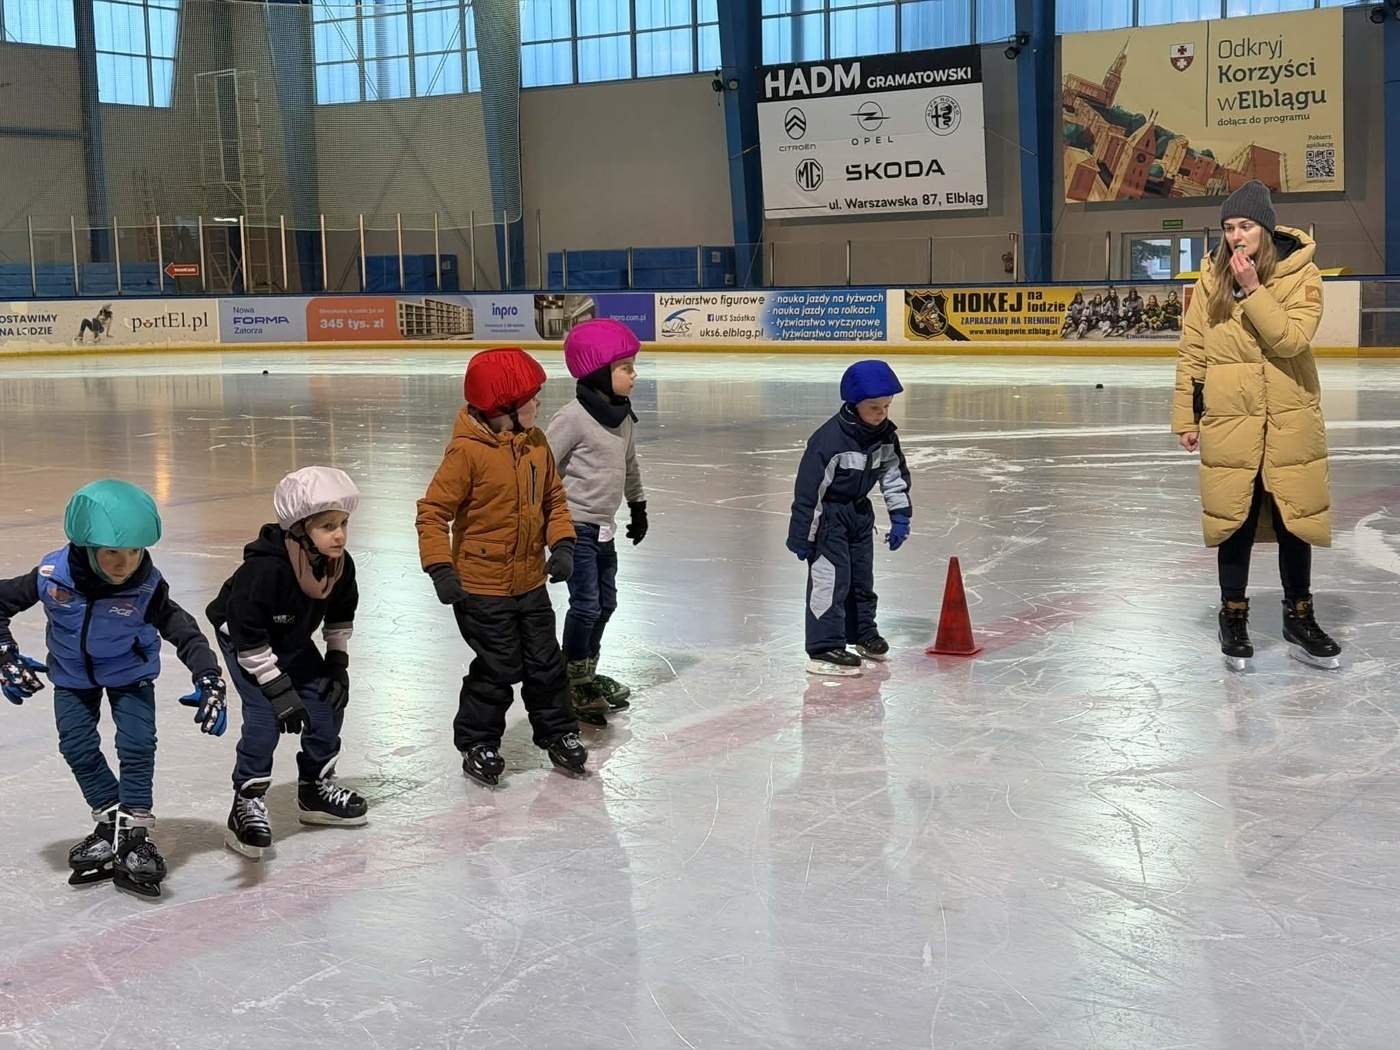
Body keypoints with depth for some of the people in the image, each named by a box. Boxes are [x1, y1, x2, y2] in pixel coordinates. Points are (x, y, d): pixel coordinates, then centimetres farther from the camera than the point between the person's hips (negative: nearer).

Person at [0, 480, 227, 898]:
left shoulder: (147, 587, -32)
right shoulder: (53, 576, -30)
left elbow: (184, 632, -28)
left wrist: (209, 681, -39)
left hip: (130, 675, -2)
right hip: (73, 676, 2)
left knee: (137, 746, -10)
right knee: (77, 747, 2)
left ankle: (134, 833, 3)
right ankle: (111, 822, 21)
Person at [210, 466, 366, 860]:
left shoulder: (340, 564, -19)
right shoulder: (265, 570, -39)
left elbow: (341, 613, 2)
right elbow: (248, 635, -31)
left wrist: (338, 661, -2)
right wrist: (279, 689, -29)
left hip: (293, 641, 7)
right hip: (244, 640, -7)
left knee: (327, 702, 4)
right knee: (265, 714, -19)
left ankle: (316, 788, 22)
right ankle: (246, 805, -7)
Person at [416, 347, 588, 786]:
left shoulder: (536, 443, 2)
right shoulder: (467, 451, -19)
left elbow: (554, 499, 13)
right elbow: (433, 511, -16)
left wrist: (562, 544, -1)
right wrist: (441, 568, -21)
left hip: (531, 582, 6)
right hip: (481, 587, -6)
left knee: (545, 663, 14)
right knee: (497, 668, 2)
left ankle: (558, 732, 32)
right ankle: (477, 743, 22)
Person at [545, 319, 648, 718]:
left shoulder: (623, 416, 7)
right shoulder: (573, 418, -18)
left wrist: (638, 506, 29)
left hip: (604, 527, 8)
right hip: (575, 524, -8)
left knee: (606, 603, 14)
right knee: (586, 604, -7)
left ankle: (588, 672, 30)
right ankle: (573, 680, 9)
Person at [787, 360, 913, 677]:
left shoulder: (885, 434, -5)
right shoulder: (830, 440, -28)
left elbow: (894, 473, 8)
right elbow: (809, 488, -24)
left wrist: (900, 516, 5)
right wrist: (802, 536, -21)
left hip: (860, 512, 8)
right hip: (828, 516, -8)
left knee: (862, 576, 18)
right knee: (831, 577, -11)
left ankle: (863, 632, 35)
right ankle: (824, 648, -9)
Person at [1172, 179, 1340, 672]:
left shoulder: (1301, 275, -5)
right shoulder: (1211, 280, 2)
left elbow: (1291, 338, -18)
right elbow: (1191, 352, 5)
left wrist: (1253, 288, -22)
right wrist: (1186, 417, 4)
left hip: (1290, 424, -1)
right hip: (1228, 423, 1)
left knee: (1294, 520, 8)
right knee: (1234, 521, 7)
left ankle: (1299, 619, 23)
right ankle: (1233, 617, 22)